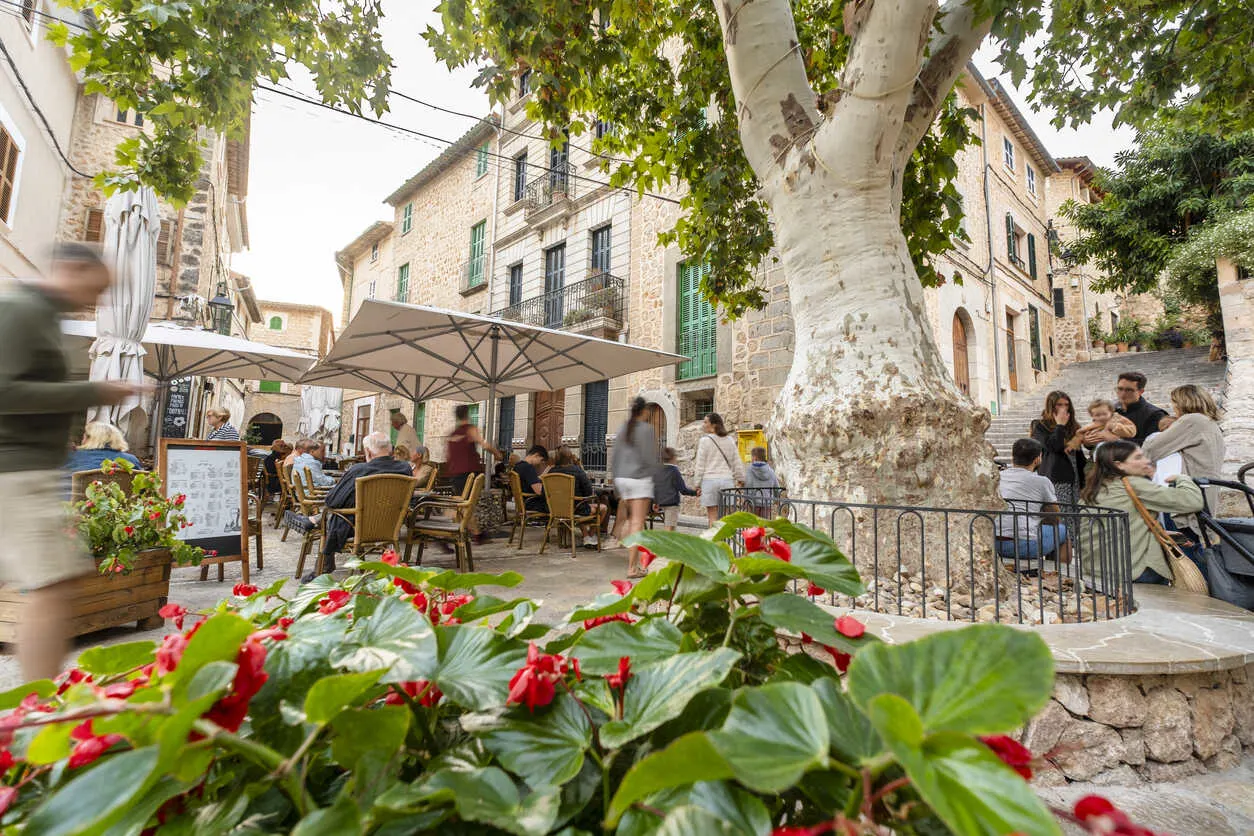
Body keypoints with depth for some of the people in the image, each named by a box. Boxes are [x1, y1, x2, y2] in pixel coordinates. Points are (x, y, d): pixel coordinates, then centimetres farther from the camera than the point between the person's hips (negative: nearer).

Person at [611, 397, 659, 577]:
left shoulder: (623, 428, 9)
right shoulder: (647, 428, -8)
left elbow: (615, 456, 12)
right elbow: (651, 457, -12)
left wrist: (616, 477, 19)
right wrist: (655, 480, 0)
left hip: (622, 478, 6)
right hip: (640, 478, -6)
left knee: (632, 518, 20)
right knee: (637, 522, -4)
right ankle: (632, 567, -3)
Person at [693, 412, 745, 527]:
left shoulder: (705, 441, -3)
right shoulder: (730, 440, 9)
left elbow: (700, 465, -3)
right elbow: (737, 463, 12)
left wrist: (698, 485, 3)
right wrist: (740, 480, 21)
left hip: (710, 480, -4)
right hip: (727, 479, 4)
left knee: (713, 517, 1)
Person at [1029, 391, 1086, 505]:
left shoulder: (1073, 426, 19)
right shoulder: (1040, 426, 1)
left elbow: (1079, 455, 20)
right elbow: (1053, 447, -14)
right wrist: (1060, 425, -6)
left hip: (1074, 478, 6)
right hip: (1055, 480, -6)